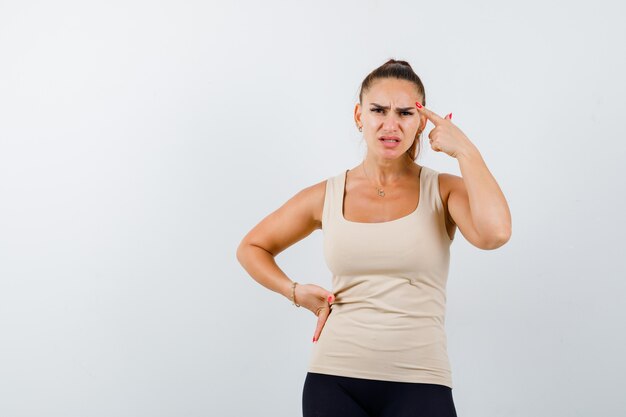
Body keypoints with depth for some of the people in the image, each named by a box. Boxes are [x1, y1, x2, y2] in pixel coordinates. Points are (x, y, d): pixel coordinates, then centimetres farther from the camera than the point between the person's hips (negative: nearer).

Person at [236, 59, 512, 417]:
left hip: (418, 383, -2)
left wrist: (465, 150, -12)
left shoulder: (443, 190, 0)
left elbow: (495, 233, -23)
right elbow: (251, 248, 19)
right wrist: (295, 292, 2)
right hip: (334, 380, 2)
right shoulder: (326, 196, 5)